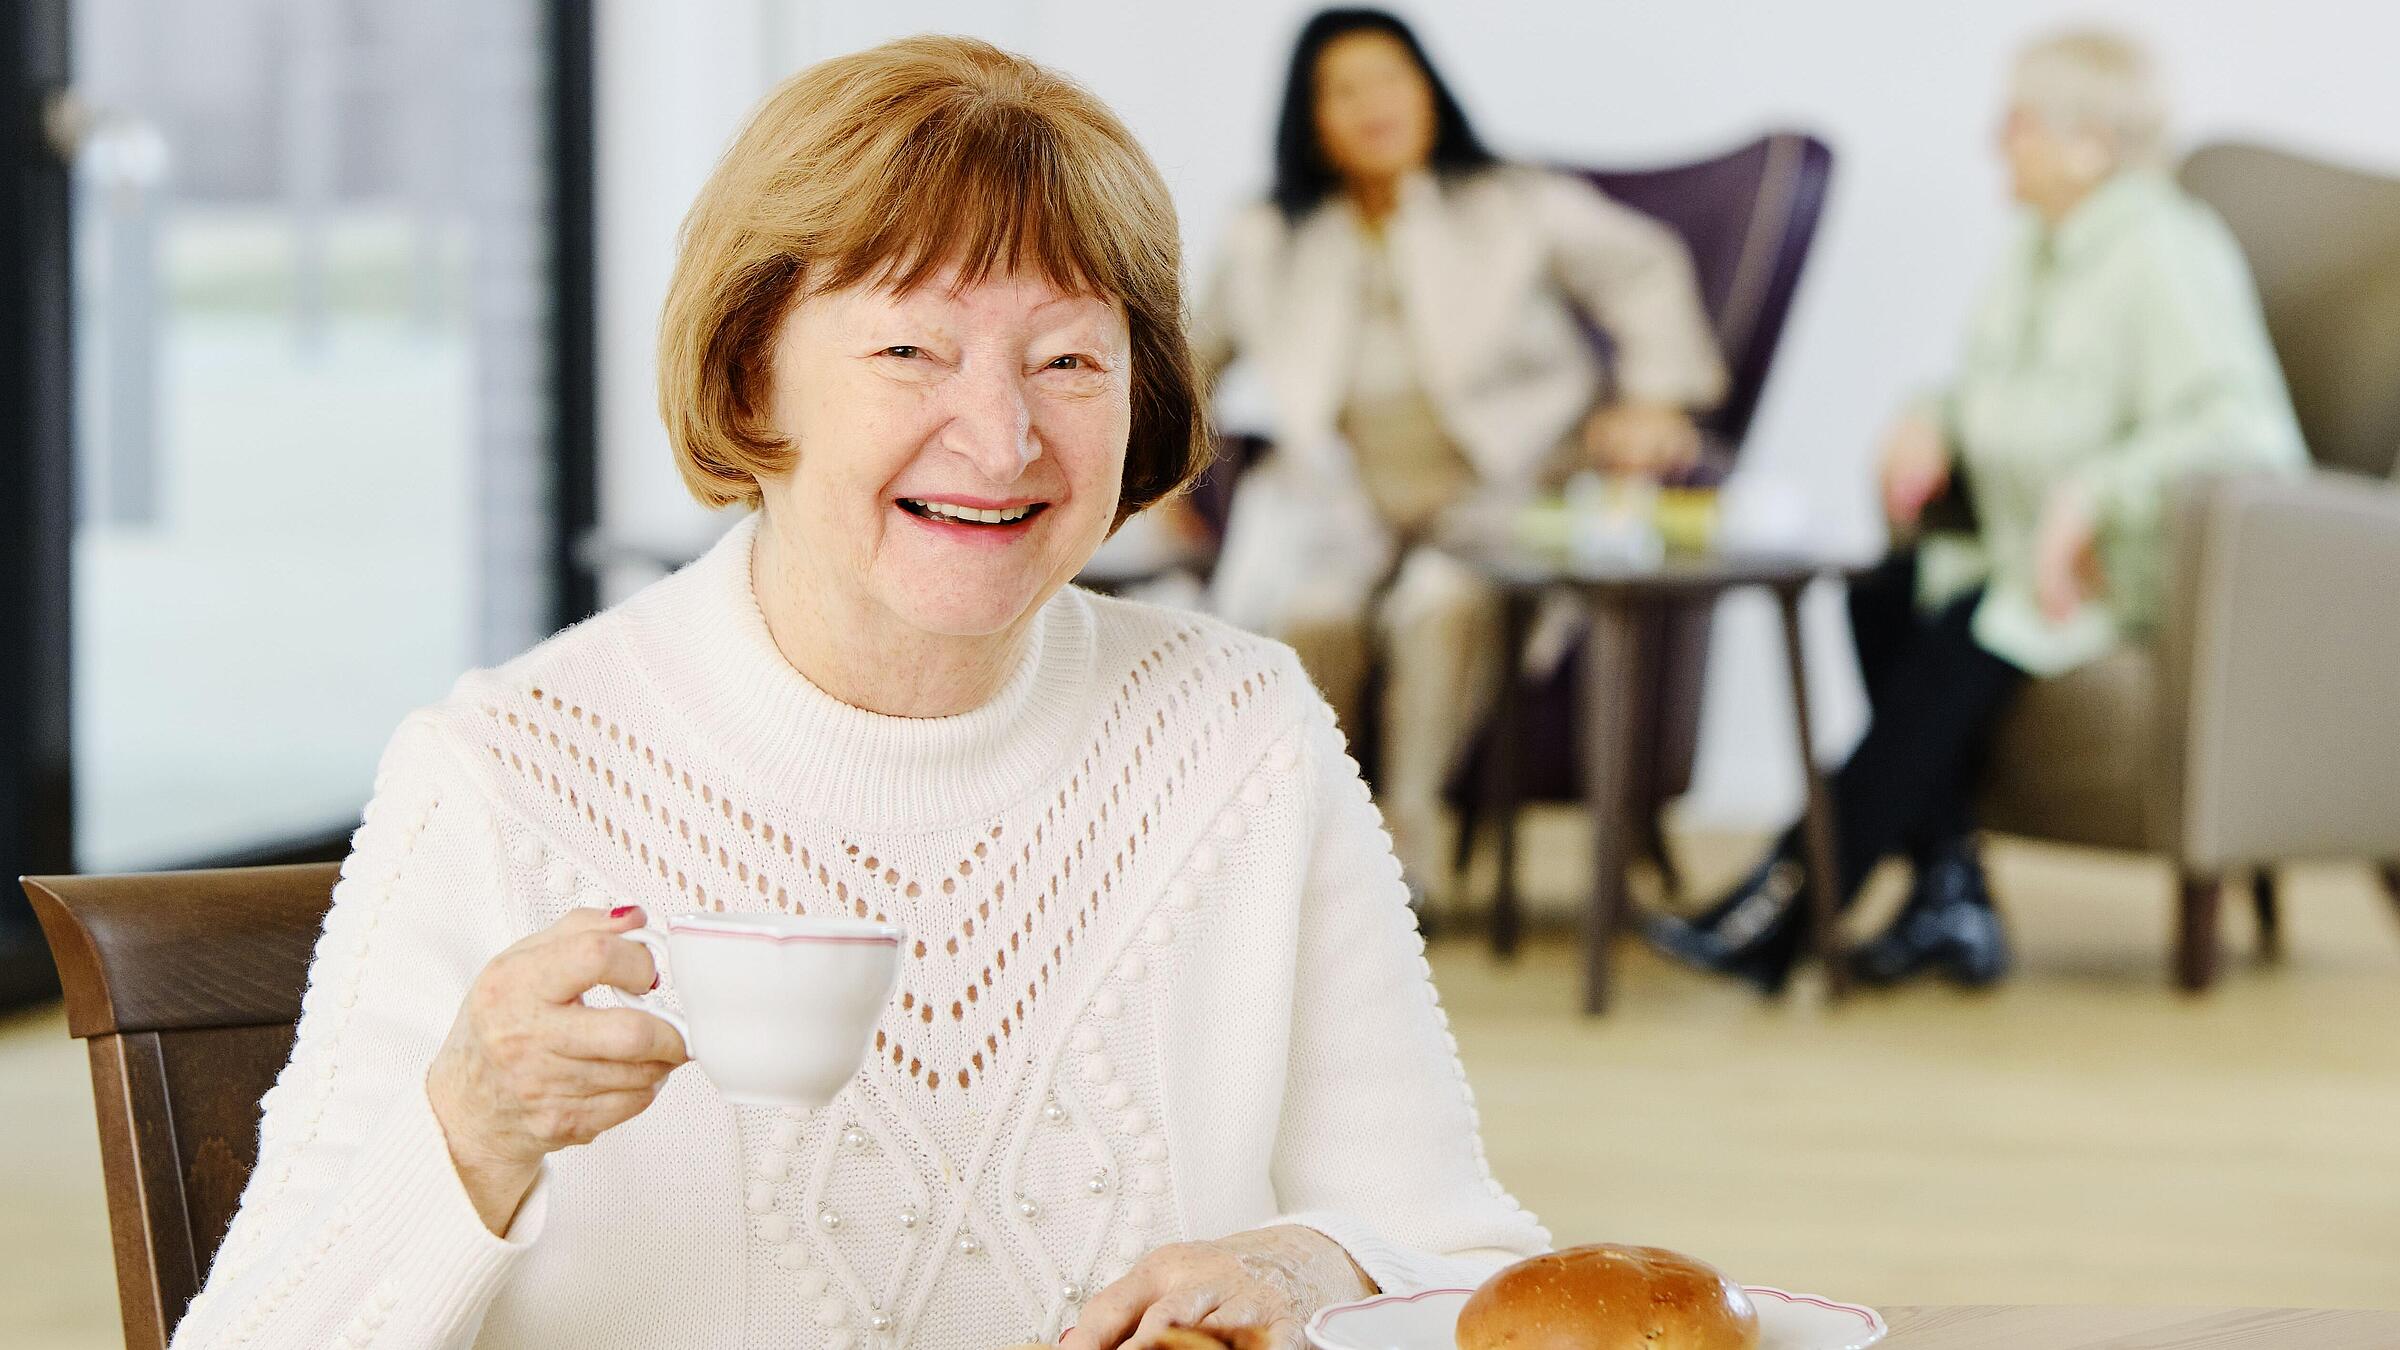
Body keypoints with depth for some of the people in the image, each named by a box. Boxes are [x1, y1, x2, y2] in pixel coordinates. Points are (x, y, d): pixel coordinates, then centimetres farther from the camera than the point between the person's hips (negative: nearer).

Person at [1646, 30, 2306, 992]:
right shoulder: (2042, 250, 13)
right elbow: (1997, 398, 27)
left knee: (1963, 641, -27)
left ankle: (1786, 912, -23)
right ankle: (1948, 892, -18)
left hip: (2139, 568, -9)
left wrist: (2091, 496, -33)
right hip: (2036, 545, 9)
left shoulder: (2164, 256, -16)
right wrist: (1936, 423, 3)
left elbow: (2249, 431, -28)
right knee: (1883, 595, -15)